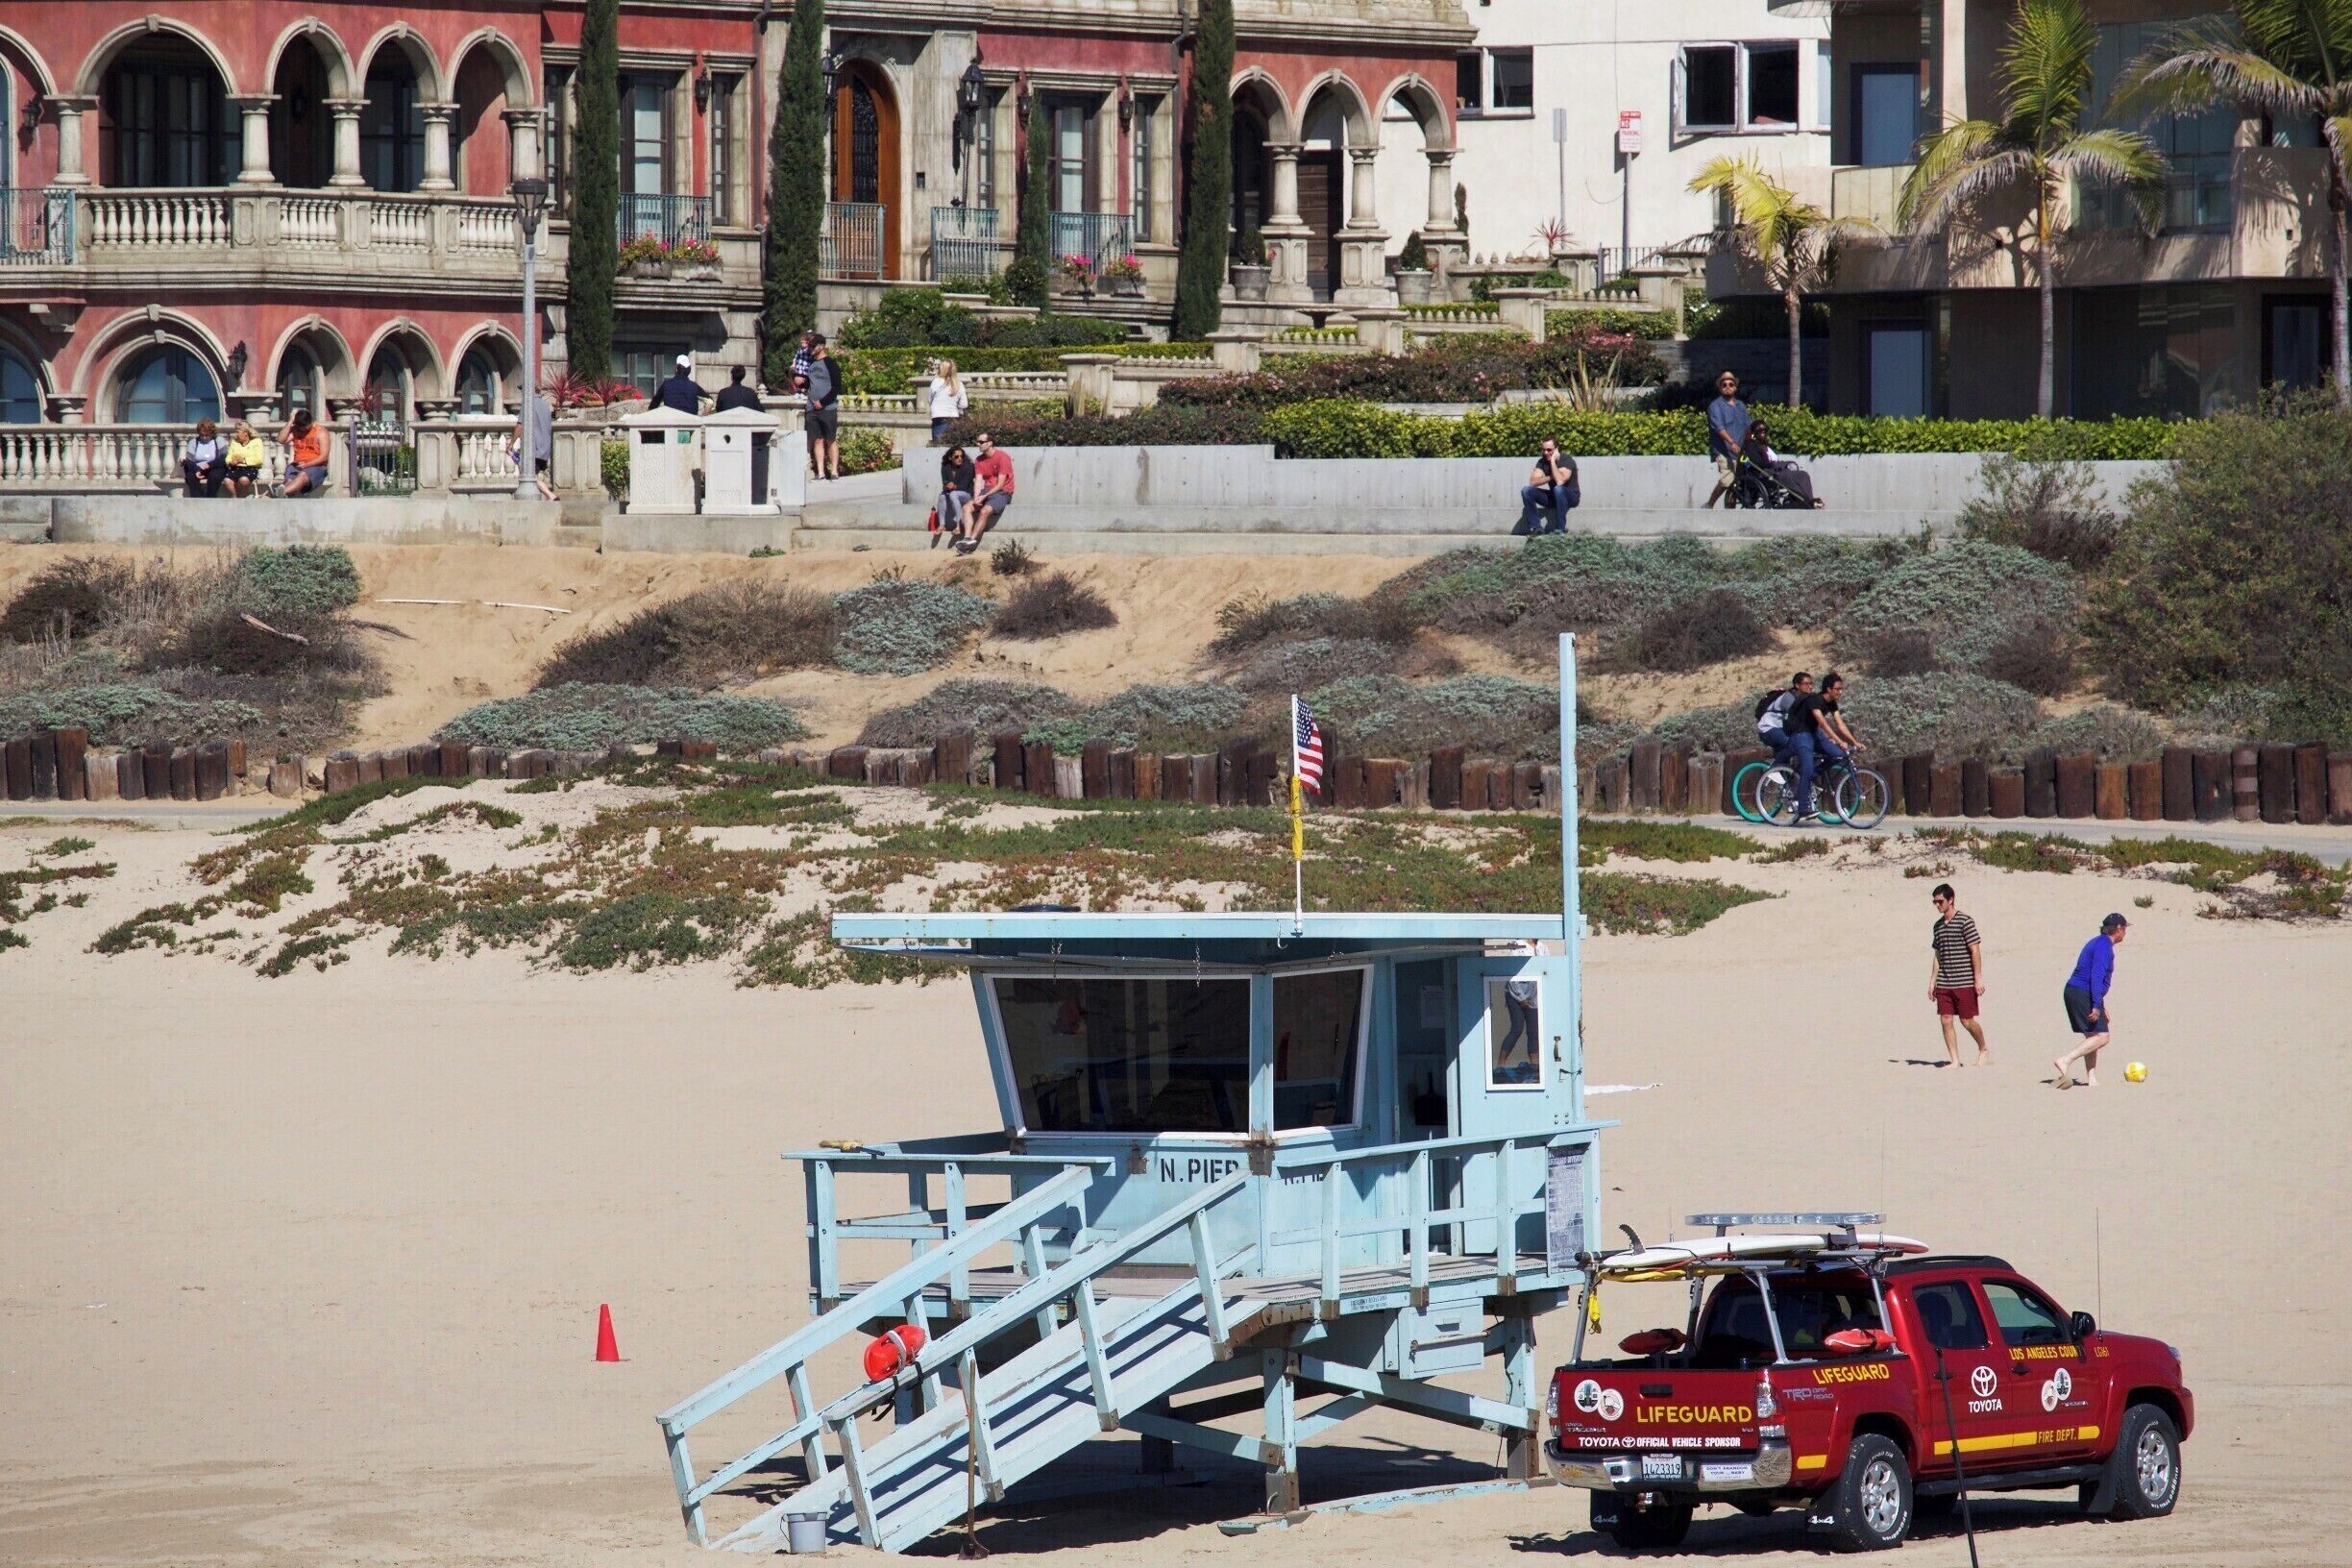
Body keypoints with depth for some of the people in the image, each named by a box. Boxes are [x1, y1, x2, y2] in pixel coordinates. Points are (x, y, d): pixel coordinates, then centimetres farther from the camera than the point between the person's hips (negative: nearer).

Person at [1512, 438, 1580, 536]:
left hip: (1571, 496, -5)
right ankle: (1536, 527, -16)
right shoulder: (1542, 462, -3)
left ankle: (1560, 529, -30)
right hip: (1553, 497, 5)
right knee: (1526, 491, -15)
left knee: (1558, 489, -39)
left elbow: (1560, 481, -36)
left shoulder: (1567, 461, -19)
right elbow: (1533, 482, -13)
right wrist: (1550, 477, -25)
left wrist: (1553, 460, -30)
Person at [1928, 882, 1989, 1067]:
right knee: (1946, 1021, -1)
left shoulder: (1965, 922, -7)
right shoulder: (1938, 926, 12)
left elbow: (1975, 950, -8)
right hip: (1944, 983, 6)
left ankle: (1984, 1049, 23)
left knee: (1967, 1021, -1)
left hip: (1965, 982, -6)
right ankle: (1955, 1061, 4)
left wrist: (1978, 979, -12)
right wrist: (1932, 983, 15)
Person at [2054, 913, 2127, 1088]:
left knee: (2092, 1037, 13)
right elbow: (2096, 976, -22)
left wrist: (2102, 1008, 30)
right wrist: (2097, 1006, -26)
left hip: (2074, 992, 10)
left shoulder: (2099, 943, 20)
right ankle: (2065, 1061, -20)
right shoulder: (2104, 946, -12)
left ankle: (2091, 1080, 10)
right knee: (2101, 1036, -11)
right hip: (2083, 994, -10)